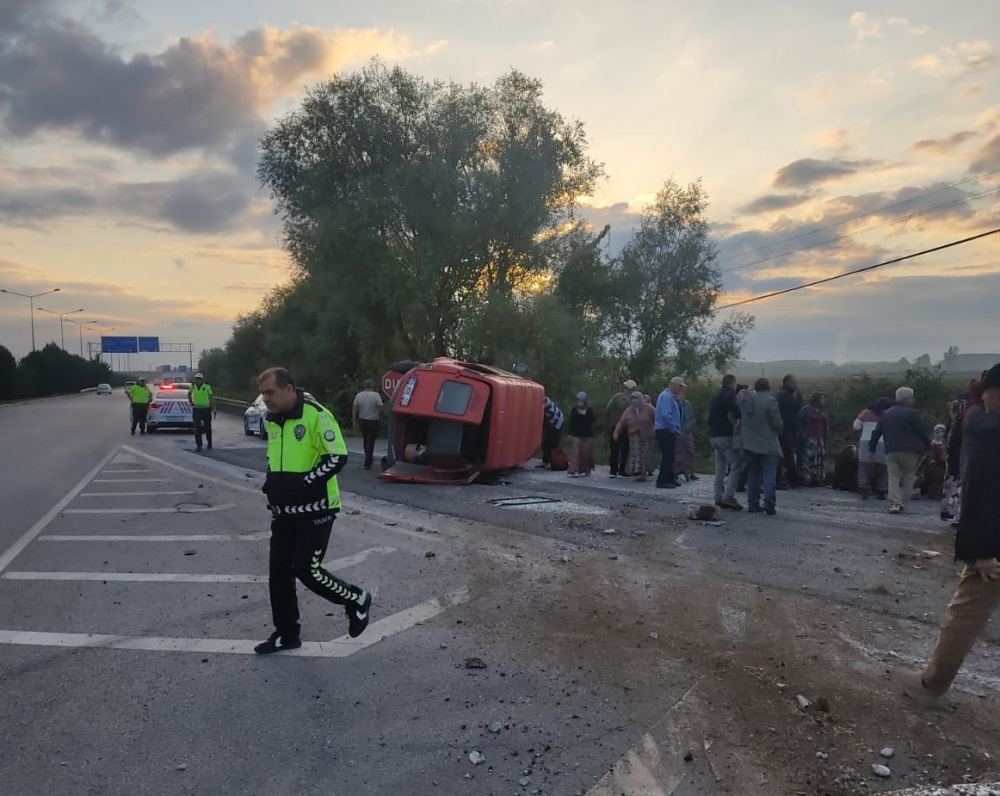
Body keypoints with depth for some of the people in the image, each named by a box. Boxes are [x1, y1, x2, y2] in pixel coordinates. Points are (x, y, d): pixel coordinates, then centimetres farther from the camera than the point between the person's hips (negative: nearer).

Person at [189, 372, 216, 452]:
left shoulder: (207, 387, -6)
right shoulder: (192, 387, 2)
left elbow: (212, 398, -4)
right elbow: (189, 394, 24)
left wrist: (214, 410, -8)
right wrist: (191, 403, 13)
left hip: (206, 409, -1)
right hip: (196, 409, 1)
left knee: (208, 427, 10)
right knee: (197, 428, -6)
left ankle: (209, 444, 28)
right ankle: (198, 446, -3)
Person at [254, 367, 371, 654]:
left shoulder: (316, 415, -17)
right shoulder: (272, 420, 8)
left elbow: (337, 457, -20)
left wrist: (303, 483, -23)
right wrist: (272, 482, 5)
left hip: (315, 509, -8)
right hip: (284, 510, 8)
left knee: (307, 570, -6)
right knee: (279, 571, 10)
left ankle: (357, 600, 18)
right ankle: (287, 633, 26)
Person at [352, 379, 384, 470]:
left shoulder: (359, 395, -1)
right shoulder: (376, 395, -11)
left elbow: (354, 409, -2)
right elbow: (380, 409, -13)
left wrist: (354, 422, 2)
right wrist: (380, 416, 6)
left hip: (362, 421, 4)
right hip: (373, 422, -4)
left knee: (366, 440, 22)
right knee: (370, 442, 1)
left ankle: (368, 458, 35)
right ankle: (367, 464, -1)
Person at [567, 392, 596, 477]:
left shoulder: (589, 410, 2)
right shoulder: (574, 410, 2)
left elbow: (593, 420, -10)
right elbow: (571, 423, 4)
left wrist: (585, 414, -21)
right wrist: (570, 434, 2)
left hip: (587, 435, 0)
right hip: (576, 435, 0)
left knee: (586, 452, 5)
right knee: (575, 451, -11)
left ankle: (586, 469, 23)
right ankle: (574, 470, -16)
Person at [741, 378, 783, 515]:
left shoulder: (747, 401, 8)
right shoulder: (770, 401, -11)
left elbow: (741, 420, 14)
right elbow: (777, 422, -12)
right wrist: (778, 433, 7)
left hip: (750, 444, 6)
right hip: (768, 445, -6)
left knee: (753, 474, 11)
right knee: (769, 474, -3)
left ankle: (753, 503, 13)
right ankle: (769, 503, -11)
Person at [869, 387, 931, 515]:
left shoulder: (886, 414, 11)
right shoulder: (911, 413, -5)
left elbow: (876, 433, 10)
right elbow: (921, 432, -5)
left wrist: (871, 450, 14)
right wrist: (927, 446, 8)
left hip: (891, 451, 3)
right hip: (909, 451, -3)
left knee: (893, 477, 2)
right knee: (908, 475, 12)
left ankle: (894, 503, -8)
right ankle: (903, 500, 10)